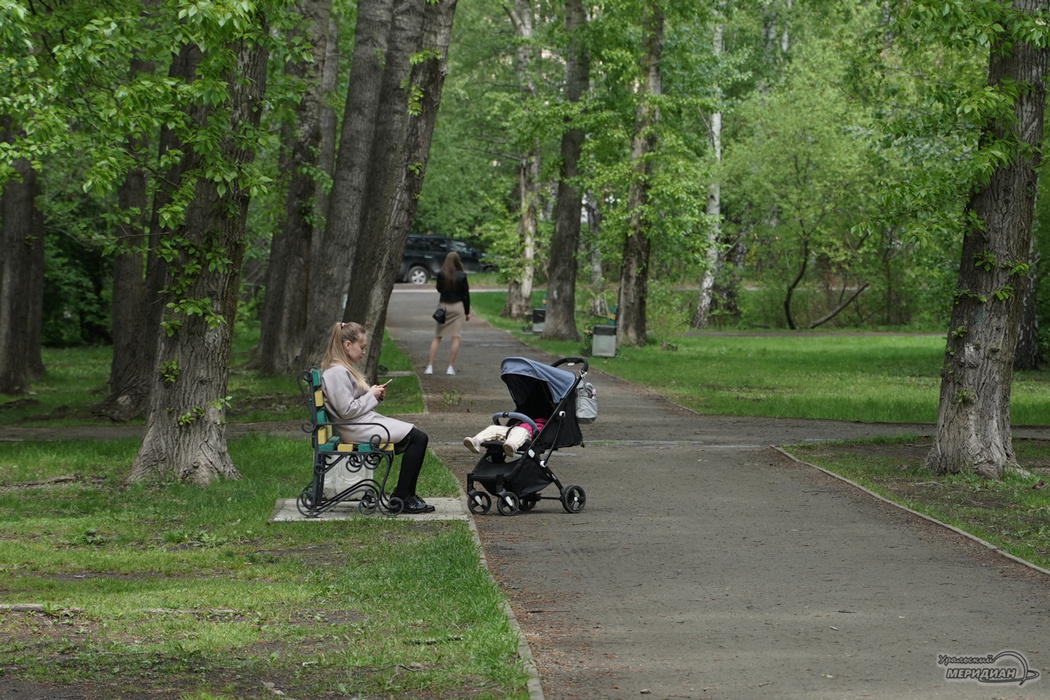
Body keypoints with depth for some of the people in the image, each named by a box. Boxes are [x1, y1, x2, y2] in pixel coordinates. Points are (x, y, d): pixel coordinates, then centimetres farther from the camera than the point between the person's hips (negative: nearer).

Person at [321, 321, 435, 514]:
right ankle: (401, 496, -9)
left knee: (418, 438, 4)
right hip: (357, 429, -11)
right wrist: (371, 396, -10)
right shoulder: (337, 373, -18)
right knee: (418, 438, -13)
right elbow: (347, 410, -22)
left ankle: (405, 494, 4)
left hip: (366, 421, 11)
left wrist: (376, 395, 7)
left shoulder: (345, 368, 16)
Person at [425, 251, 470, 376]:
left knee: (437, 337, 7)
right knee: (455, 337, 2)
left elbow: (439, 289, 8)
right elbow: (465, 294, -2)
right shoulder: (462, 275, -8)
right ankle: (450, 367, -1)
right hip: (458, 306, -1)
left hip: (443, 306, 1)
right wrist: (467, 312, 6)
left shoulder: (441, 274, -7)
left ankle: (430, 366, 1)